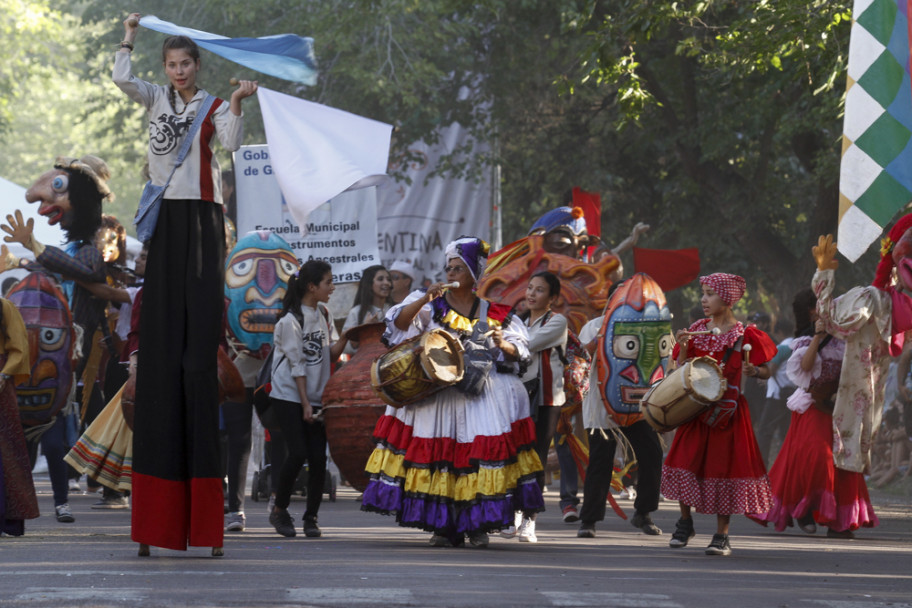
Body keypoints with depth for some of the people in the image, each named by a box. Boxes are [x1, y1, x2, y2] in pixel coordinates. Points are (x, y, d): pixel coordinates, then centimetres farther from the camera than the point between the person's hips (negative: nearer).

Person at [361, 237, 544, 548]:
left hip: (480, 390, 0)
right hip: (436, 390, 0)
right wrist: (426, 299, -17)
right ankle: (442, 525, 0)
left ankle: (477, 525, -6)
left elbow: (519, 350, 10)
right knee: (438, 452, -7)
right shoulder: (430, 304, 9)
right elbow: (399, 322, -5)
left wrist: (502, 344, -11)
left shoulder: (492, 311, 10)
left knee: (481, 450, -13)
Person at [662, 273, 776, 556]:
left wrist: (752, 370, -24)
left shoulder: (744, 335, -5)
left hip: (727, 410, -4)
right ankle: (685, 522, 18)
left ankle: (722, 535, 6)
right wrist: (683, 349, -9)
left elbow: (766, 371, -2)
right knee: (685, 460, -3)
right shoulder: (696, 331, 8)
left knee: (724, 466, -2)